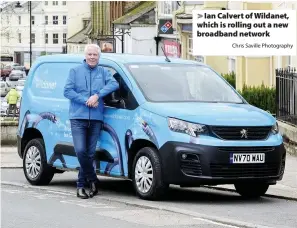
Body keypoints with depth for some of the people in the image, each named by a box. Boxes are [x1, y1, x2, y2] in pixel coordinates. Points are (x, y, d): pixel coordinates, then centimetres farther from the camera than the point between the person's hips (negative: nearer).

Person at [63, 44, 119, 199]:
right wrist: (86, 101, -11)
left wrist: (97, 95, -17)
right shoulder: (75, 71, 9)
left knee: (90, 153, 2)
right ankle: (92, 180, 1)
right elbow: (67, 91, 0)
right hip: (78, 117, -2)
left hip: (96, 118, 2)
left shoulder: (103, 72, 13)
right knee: (80, 151, -15)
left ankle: (81, 185, 11)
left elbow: (114, 84, -4)